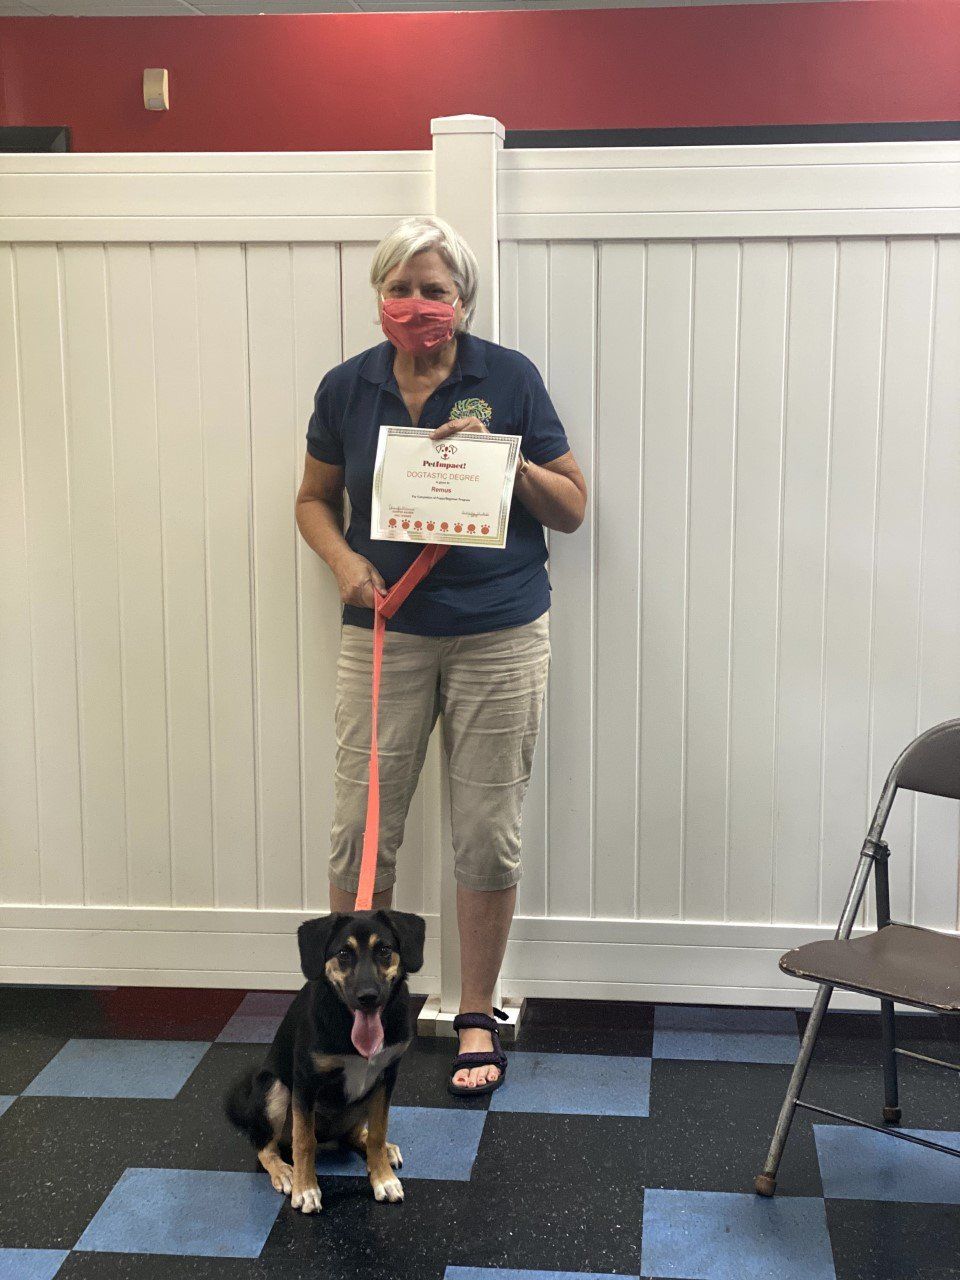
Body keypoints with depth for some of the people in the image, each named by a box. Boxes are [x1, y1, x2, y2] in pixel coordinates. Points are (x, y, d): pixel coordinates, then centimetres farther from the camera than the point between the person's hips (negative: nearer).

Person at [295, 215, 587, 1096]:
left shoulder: (509, 379, -2)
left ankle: (477, 1018, 23)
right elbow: (314, 499, 14)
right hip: (384, 635, 1)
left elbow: (572, 507, 1)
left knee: (489, 838, 6)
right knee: (361, 831, 2)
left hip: (501, 637, -1)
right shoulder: (347, 388, 3)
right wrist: (344, 561, -6)